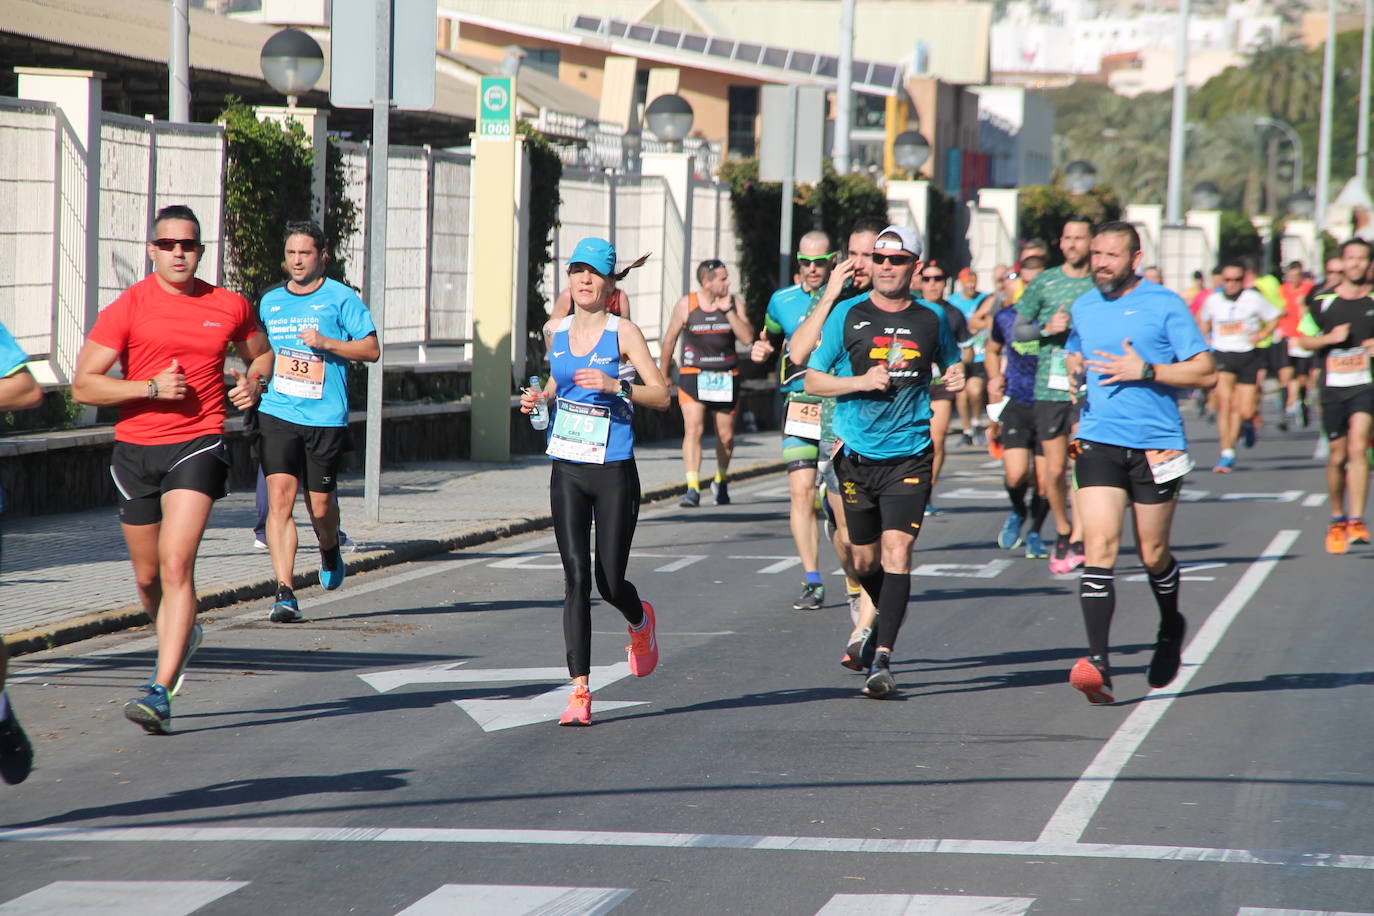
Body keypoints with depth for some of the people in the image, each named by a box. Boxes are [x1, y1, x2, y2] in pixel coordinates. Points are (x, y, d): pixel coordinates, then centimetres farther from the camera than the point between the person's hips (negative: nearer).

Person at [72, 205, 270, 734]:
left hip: (198, 445, -1)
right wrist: (151, 387, -16)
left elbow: (260, 353, 25)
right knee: (148, 575, 13)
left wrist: (251, 382, 2)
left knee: (176, 565, -17)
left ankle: (160, 693, -21)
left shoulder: (229, 307, 5)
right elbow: (83, 385, -5)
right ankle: (181, 637, 46)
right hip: (136, 448, 2)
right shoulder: (127, 308, -3)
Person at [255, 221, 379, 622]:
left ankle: (330, 551, 43)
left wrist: (326, 343, -16)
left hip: (326, 419, -2)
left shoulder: (341, 298, -1)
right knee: (279, 498, -13)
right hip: (277, 415, 2)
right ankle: (285, 594, -15)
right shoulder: (270, 301, 12)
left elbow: (371, 349, -5)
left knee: (320, 505, 7)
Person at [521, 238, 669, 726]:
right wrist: (538, 398, 6)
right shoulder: (558, 331, 8)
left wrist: (614, 386, -22)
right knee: (576, 579, -6)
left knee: (610, 583, 1)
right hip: (567, 471, 3)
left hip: (614, 471, -3)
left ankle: (640, 620, 38)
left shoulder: (623, 332, -5)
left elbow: (662, 395, -8)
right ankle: (580, 691, -6)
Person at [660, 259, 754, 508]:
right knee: (693, 429, -19)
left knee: (726, 436, 10)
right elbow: (670, 339, 7)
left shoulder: (734, 303, 0)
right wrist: (664, 374, 13)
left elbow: (748, 338, -11)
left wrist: (728, 309, -17)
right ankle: (693, 489, -23)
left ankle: (721, 479, 37)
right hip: (693, 375, -2)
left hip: (726, 376, 2)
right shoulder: (686, 305, -5)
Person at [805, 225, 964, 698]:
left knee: (897, 548, -17)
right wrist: (860, 381, -12)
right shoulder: (847, 315, 2)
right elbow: (812, 379, 4)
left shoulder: (931, 319, 6)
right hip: (856, 454, 1)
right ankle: (881, 619, 41)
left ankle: (883, 658, -19)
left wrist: (957, 377, 1)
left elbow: (952, 364, 25)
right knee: (865, 560, 11)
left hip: (909, 454, -1)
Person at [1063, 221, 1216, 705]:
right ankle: (1098, 663, -21)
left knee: (1153, 555, 9)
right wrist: (1074, 366, 8)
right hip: (1097, 442, 3)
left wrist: (1145, 370, -17)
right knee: (1099, 547, -14)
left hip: (1156, 446, -2)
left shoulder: (1166, 306, -4)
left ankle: (1170, 629, 40)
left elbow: (1205, 371, -7)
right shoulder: (1083, 308, 11)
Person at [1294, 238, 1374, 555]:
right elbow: (1303, 340, 10)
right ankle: (1337, 520, 28)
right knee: (1337, 457, 8)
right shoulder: (1324, 301, 5)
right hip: (1333, 388, 2)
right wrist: (1330, 338, -8)